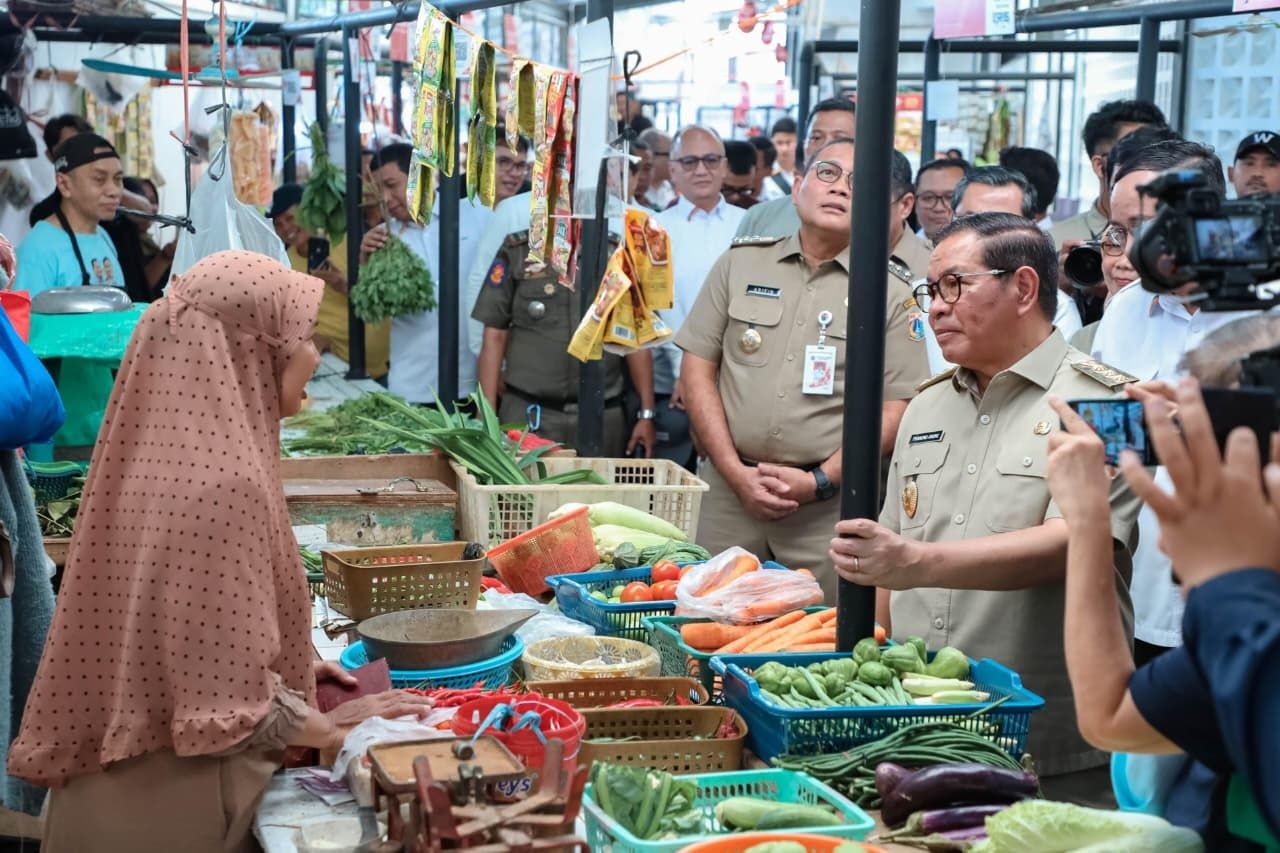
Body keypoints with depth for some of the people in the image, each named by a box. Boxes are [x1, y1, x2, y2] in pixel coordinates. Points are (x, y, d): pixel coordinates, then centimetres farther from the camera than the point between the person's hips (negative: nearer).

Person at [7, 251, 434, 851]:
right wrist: (333, 728, -9)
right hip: (176, 804, -8)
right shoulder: (225, 480, -26)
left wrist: (290, 668, 14)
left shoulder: (165, 450, 1)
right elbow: (233, 708, -24)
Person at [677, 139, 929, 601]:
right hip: (729, 490, 2)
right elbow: (697, 368, 6)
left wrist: (820, 481, -11)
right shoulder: (739, 264, 9)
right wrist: (736, 472, -4)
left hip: (829, 507, -2)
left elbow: (897, 407, -2)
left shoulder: (892, 294, 3)